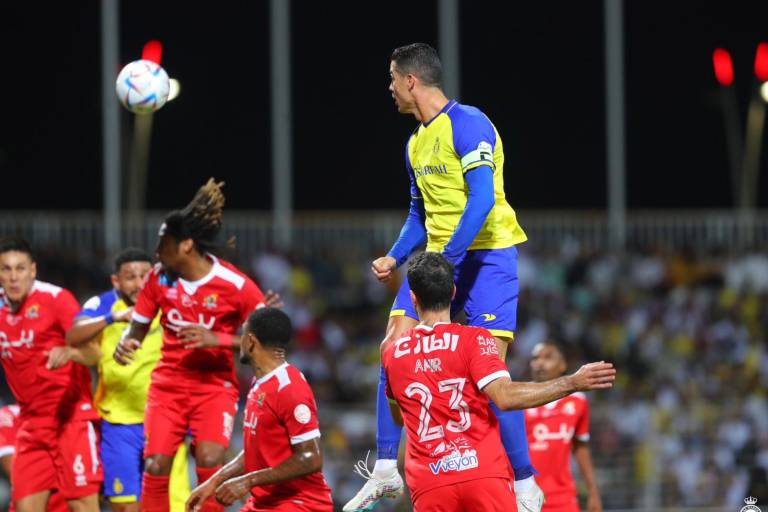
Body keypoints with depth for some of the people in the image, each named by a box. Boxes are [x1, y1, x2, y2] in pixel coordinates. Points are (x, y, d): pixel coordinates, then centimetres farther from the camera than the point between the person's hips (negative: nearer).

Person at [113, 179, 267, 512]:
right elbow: (139, 326, 11)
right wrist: (126, 344, -13)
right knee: (156, 464, -11)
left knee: (209, 462, -21)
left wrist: (216, 339, -23)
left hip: (215, 386, -3)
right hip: (168, 382, 3)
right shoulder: (158, 278, -2)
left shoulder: (235, 285, -14)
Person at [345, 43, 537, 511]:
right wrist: (395, 258, 7)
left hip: (487, 253, -8)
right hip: (438, 256, 8)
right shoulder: (417, 143, 14)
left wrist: (447, 260, -26)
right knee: (394, 346, -5)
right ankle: (386, 471, 0)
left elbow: (483, 199, -22)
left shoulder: (468, 125, -14)